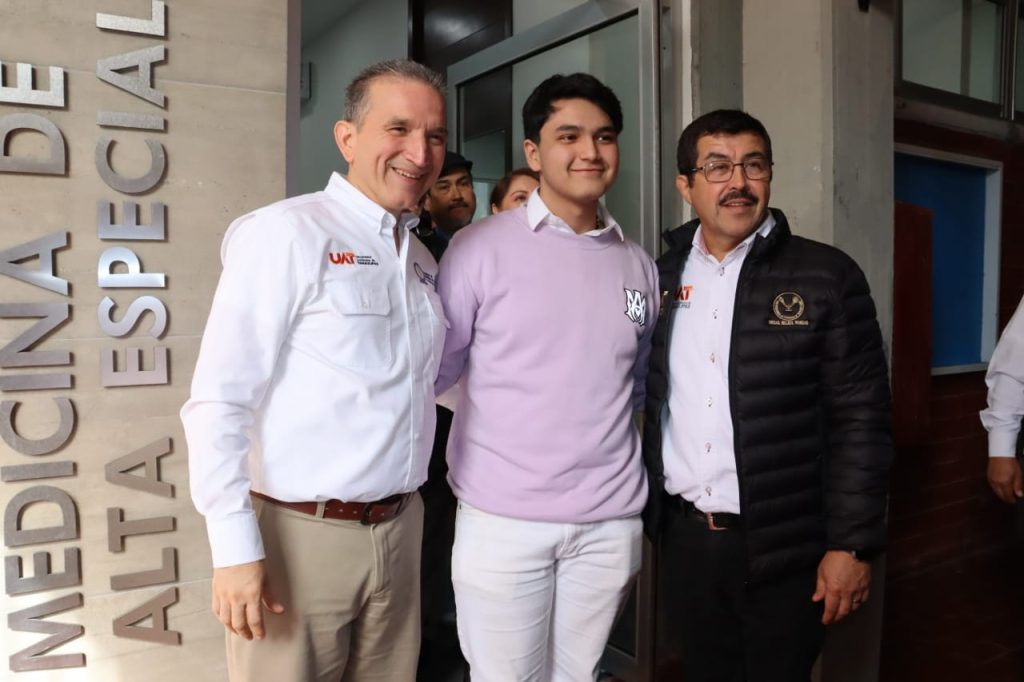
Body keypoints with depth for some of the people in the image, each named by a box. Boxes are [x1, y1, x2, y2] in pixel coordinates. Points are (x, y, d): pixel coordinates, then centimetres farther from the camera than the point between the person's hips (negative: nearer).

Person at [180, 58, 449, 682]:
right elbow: (219, 402, -14)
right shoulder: (288, 233, -11)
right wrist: (236, 550, -17)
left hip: (400, 529, 6)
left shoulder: (422, 260, 11)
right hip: (300, 535, -6)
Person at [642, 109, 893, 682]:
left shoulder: (826, 276, -8)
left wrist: (852, 544, -11)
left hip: (784, 543, -3)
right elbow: (650, 401, 8)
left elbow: (860, 420, -9)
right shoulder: (663, 276, 3)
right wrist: (641, 510, 5)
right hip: (689, 534, 4)